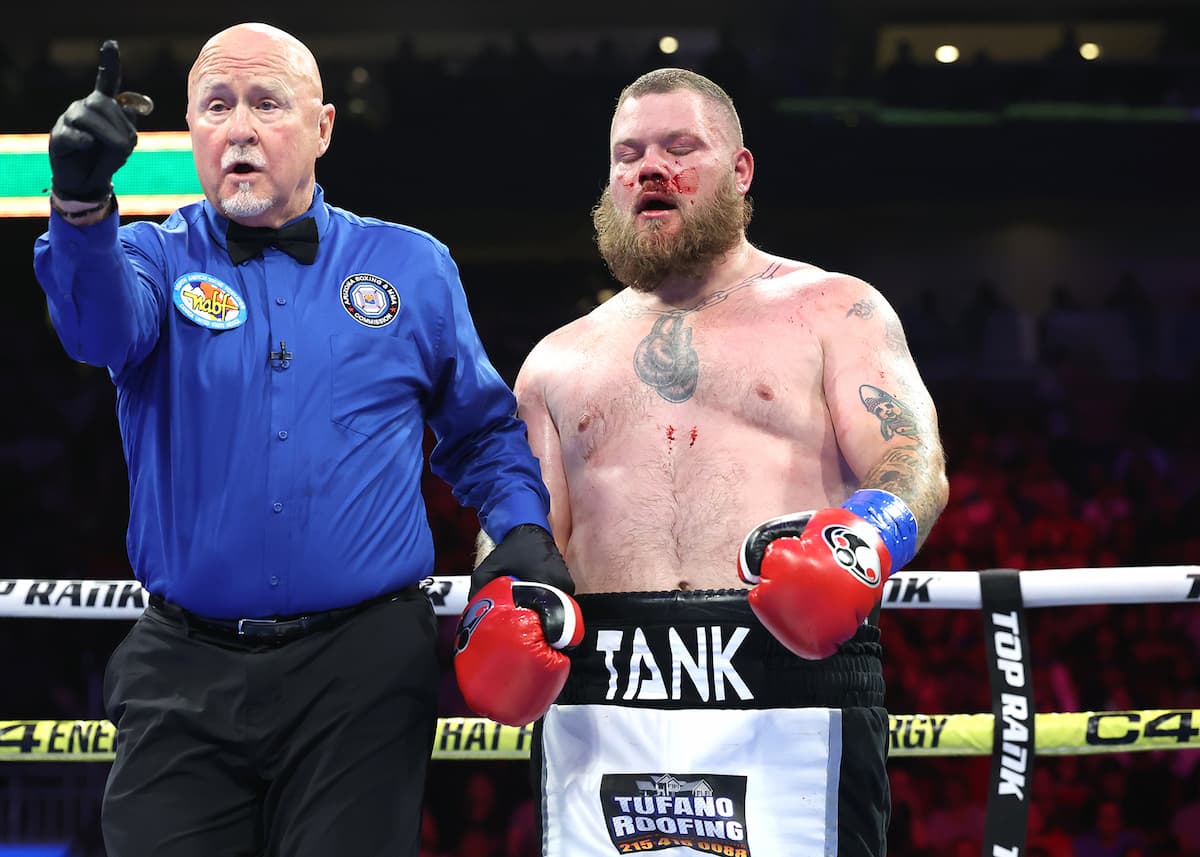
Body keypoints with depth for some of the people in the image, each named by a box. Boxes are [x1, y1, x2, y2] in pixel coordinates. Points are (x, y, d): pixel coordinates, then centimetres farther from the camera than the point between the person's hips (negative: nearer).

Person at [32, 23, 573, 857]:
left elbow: (484, 433, 20)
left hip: (364, 670, 0)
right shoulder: (158, 255, 6)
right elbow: (105, 324, -19)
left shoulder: (413, 268, 10)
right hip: (183, 672, 0)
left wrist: (524, 529, 0)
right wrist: (83, 202, -40)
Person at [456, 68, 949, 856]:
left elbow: (916, 464, 0)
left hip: (790, 699, -3)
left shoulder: (835, 312, 13)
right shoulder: (559, 362, 23)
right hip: (599, 705, 3)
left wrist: (863, 541, -23)